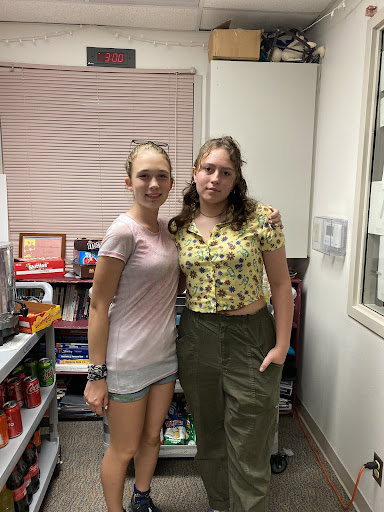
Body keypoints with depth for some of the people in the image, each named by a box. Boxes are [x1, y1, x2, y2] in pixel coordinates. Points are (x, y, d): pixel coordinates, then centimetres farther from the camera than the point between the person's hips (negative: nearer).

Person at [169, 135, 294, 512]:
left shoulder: (260, 218, -8)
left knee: (248, 446, 8)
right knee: (208, 437, 20)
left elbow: (281, 284, -5)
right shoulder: (179, 227, 2)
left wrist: (282, 346, -7)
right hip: (195, 337, 4)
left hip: (251, 339, -3)